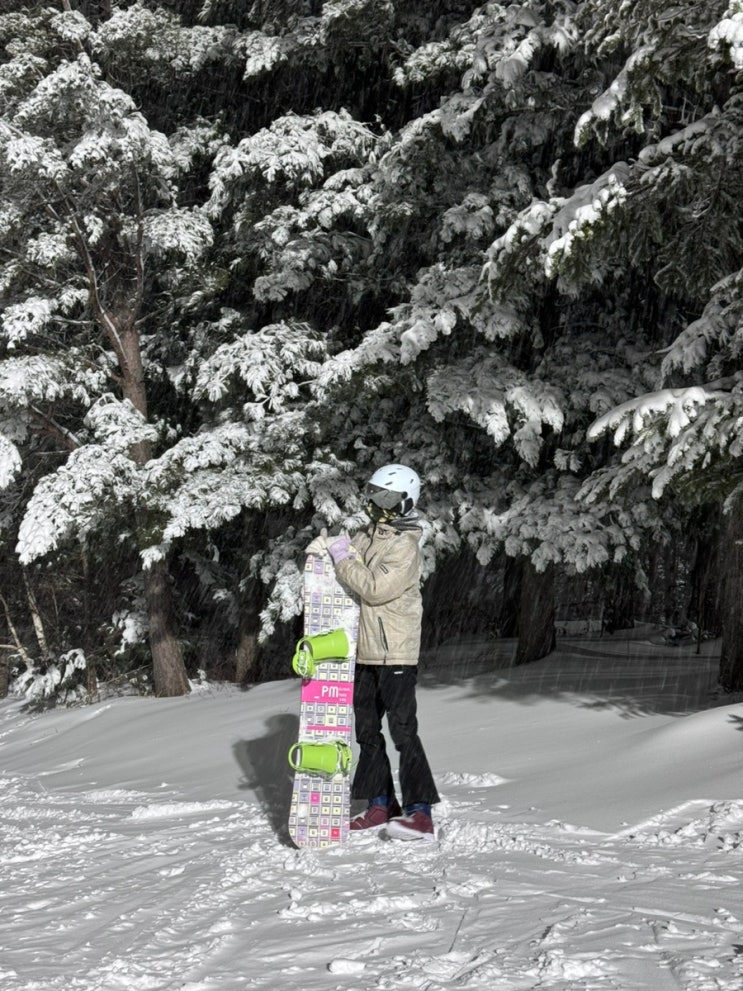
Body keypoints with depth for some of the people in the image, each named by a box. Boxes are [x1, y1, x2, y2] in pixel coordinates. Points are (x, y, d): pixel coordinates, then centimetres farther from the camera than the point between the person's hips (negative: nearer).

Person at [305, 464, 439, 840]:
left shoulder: (405, 545, -13)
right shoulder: (368, 537, 12)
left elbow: (375, 588, -22)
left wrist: (343, 558, -16)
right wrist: (326, 547, -3)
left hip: (396, 653, -9)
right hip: (366, 652, 9)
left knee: (403, 730, -11)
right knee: (367, 730, 12)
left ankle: (420, 813, -11)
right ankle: (380, 804, 21)